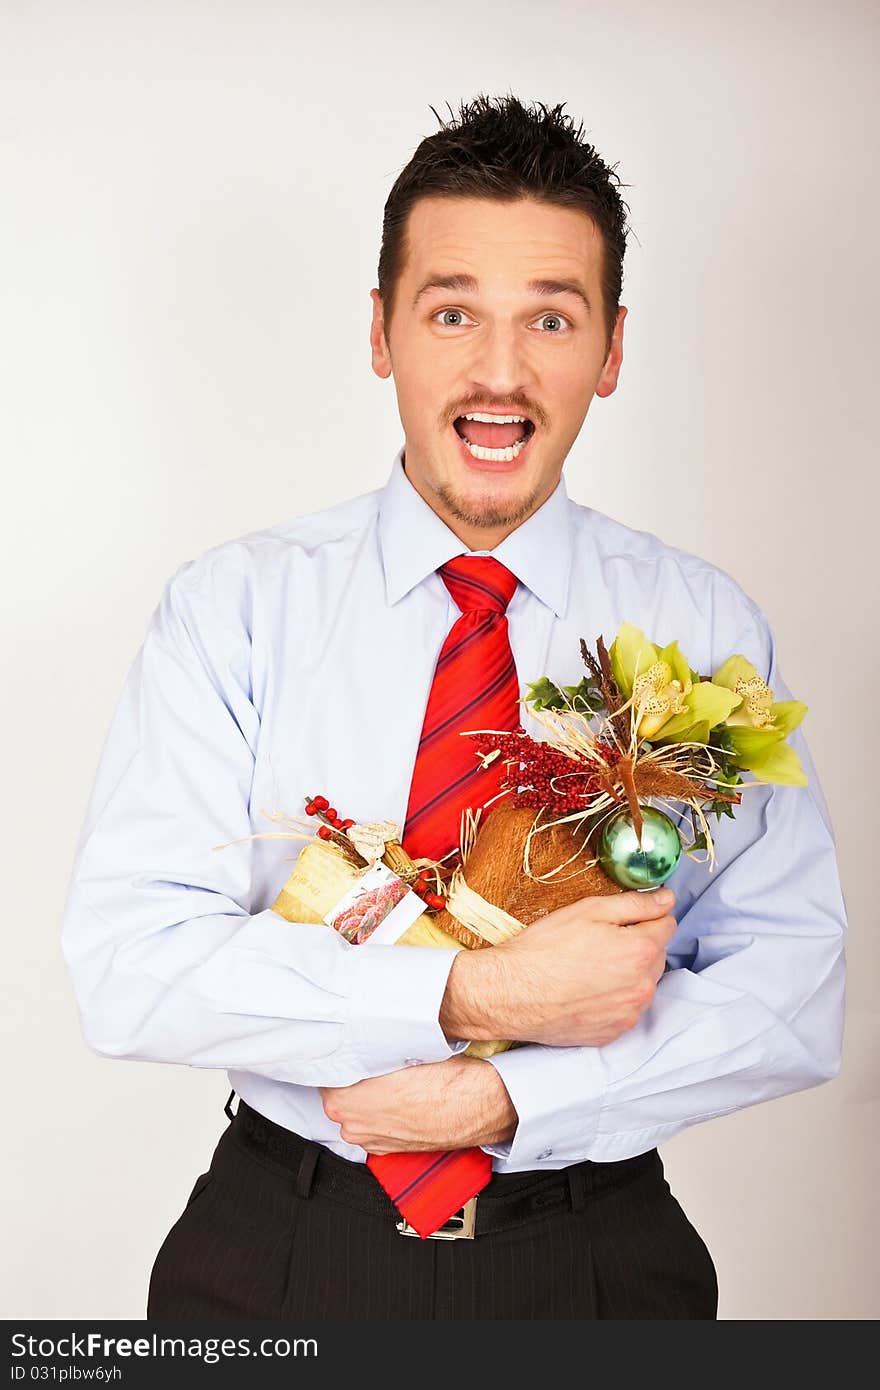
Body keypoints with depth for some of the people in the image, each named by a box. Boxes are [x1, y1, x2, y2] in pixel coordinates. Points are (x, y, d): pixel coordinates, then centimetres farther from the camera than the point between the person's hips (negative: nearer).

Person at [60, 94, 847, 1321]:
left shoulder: (708, 626, -5)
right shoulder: (232, 608, -7)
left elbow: (793, 990, -9)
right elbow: (127, 961, -16)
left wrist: (507, 1098, -20)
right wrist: (474, 997, -24)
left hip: (596, 1260, 1)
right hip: (280, 1257, 0)